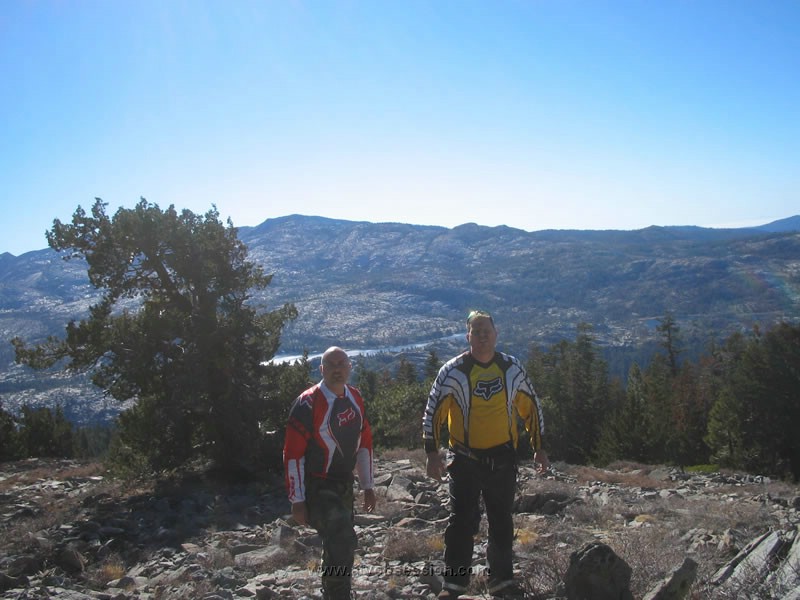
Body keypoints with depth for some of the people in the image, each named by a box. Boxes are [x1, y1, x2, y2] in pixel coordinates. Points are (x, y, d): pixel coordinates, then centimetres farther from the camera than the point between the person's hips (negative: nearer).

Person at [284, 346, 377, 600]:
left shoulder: (355, 398, 4)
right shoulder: (308, 403, -17)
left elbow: (364, 442, 13)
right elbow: (293, 453, -16)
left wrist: (367, 486, 13)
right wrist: (297, 500, -16)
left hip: (345, 485, 7)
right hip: (316, 488, -7)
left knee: (340, 543, 18)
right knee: (342, 541, -21)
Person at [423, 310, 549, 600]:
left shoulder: (512, 369, 1)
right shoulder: (453, 371, -8)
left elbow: (531, 408, 12)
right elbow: (432, 412, -5)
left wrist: (539, 448, 12)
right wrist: (432, 452, -10)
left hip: (503, 458, 3)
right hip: (465, 458, -3)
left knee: (502, 521, 13)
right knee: (462, 521, -1)